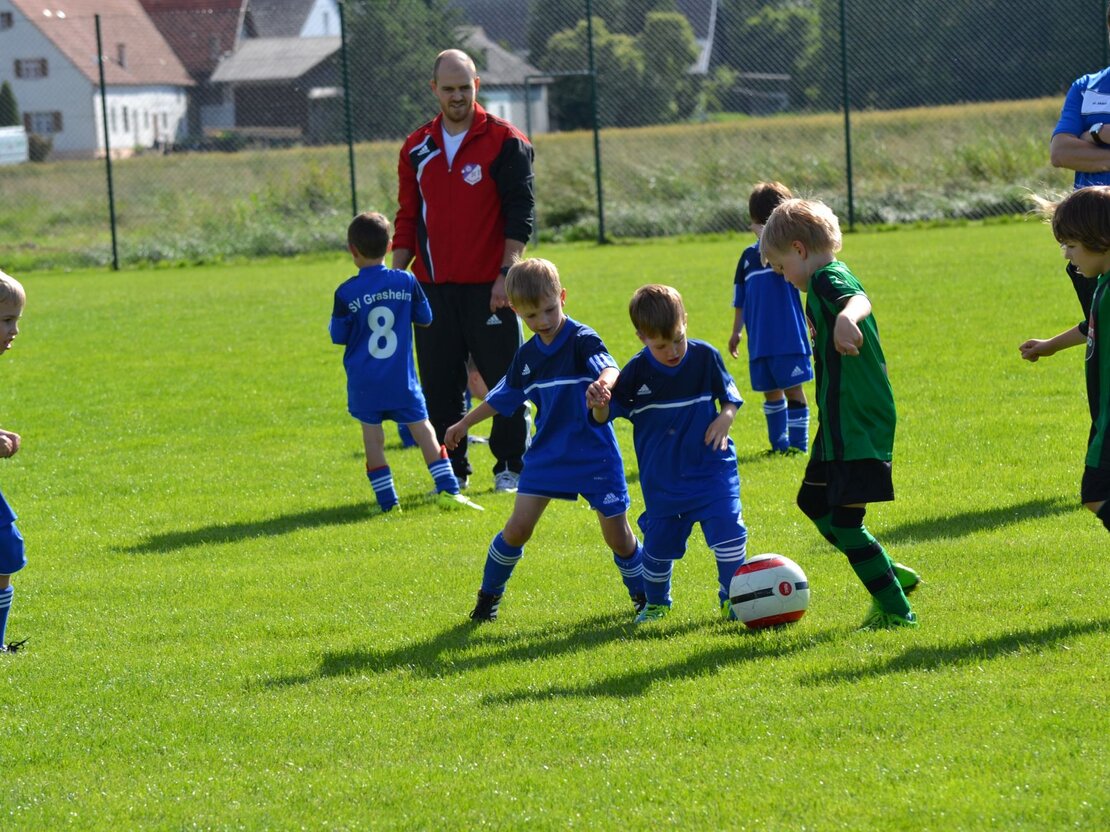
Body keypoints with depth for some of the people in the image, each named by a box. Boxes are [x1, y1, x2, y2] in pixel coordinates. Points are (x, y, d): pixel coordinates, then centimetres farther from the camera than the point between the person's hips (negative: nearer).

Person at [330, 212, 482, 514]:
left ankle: (387, 500, 4)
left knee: (372, 437, 7)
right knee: (422, 429, 7)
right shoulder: (406, 282, -4)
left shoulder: (346, 294, -10)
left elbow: (338, 336, -1)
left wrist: (335, 320, 19)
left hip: (364, 383, -1)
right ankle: (447, 490, -1)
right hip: (402, 380, 1)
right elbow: (424, 318, 9)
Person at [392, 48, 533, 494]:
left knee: (504, 380, 0)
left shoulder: (504, 141, -2)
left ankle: (510, 467, 11)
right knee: (439, 385, 4)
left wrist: (506, 273, -14)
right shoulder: (416, 148, 11)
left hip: (488, 287, -4)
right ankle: (452, 470, 14)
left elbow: (520, 211, -6)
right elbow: (408, 220, 15)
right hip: (433, 286, 4)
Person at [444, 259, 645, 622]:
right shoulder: (527, 356, 4)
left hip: (594, 454, -4)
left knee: (617, 534, 0)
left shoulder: (582, 340, -14)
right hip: (547, 453, 4)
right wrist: (465, 423, 29)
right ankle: (489, 593, 16)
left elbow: (608, 367, -34)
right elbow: (503, 397, 20)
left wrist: (604, 382, -58)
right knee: (518, 527, -3)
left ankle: (643, 594, 23)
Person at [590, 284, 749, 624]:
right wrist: (598, 405, -28)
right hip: (662, 476, 0)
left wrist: (726, 417, -13)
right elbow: (607, 414, -4)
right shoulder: (637, 372, -9)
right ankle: (656, 603, 32)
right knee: (659, 542, 7)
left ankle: (732, 598, 5)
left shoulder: (705, 357, -6)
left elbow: (730, 394, 8)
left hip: (710, 466, 0)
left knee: (727, 529, -12)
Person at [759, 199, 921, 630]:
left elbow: (858, 298, -38)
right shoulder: (829, 279, 15)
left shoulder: (827, 278, -16)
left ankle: (897, 611, -5)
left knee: (844, 521, -9)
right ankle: (888, 574, 25)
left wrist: (846, 317, -59)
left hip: (855, 426, -11)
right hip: (840, 424, 11)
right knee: (813, 501, 21)